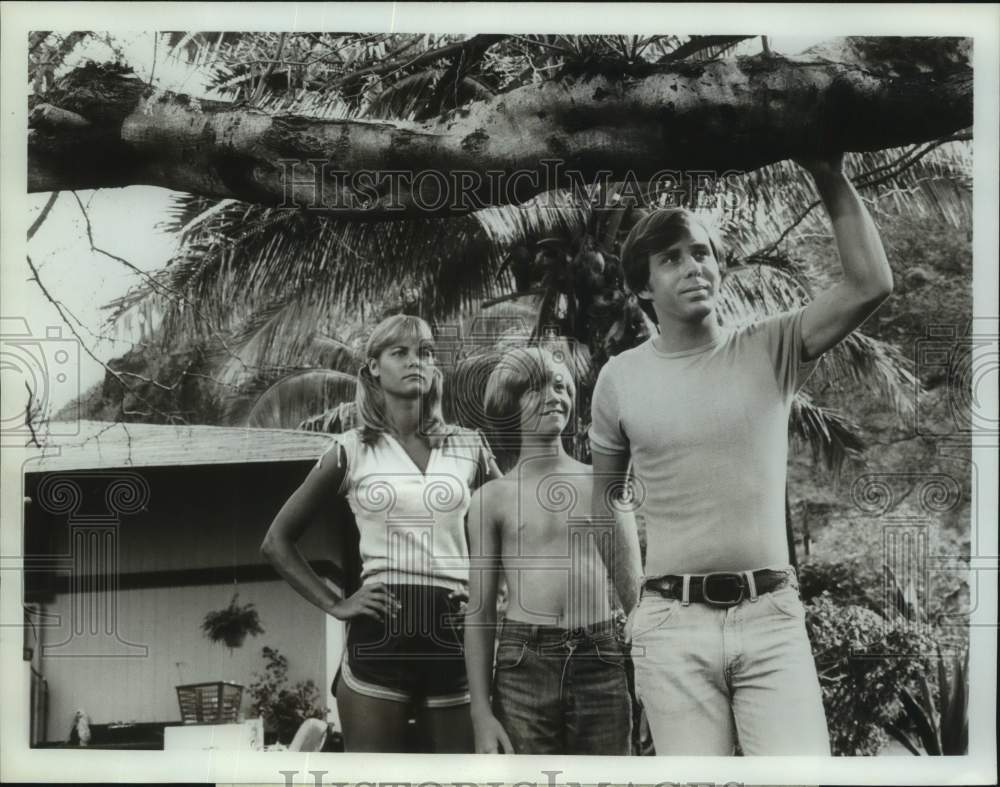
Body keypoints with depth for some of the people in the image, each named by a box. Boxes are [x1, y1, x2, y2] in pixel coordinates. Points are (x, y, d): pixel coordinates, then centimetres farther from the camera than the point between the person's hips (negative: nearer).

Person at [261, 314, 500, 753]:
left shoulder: (467, 446, 8)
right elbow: (277, 542, 9)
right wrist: (334, 605, 1)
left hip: (453, 632, 2)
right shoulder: (352, 451, 3)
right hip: (379, 632, -1)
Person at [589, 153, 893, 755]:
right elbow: (605, 496, 16)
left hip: (771, 615, 0)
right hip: (673, 622, 0)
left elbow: (872, 285, -11)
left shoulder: (771, 350, 3)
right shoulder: (621, 378, 5)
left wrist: (831, 177, -10)